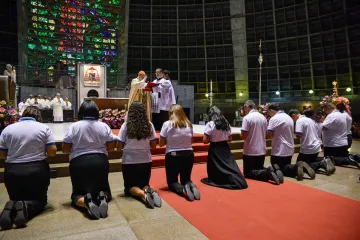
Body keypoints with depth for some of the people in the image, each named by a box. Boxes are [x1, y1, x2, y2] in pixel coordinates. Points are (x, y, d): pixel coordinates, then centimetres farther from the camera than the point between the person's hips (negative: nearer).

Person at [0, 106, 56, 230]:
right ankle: (26, 207, -19)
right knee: (40, 200, 16)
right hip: (37, 171, -2)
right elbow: (52, 152, -7)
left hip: (13, 172, 2)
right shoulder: (44, 128, -3)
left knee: (16, 199, 22)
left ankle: (11, 208, -14)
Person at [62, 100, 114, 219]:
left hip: (79, 164, -1)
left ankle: (86, 202, -21)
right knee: (105, 190, 19)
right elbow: (111, 147, 6)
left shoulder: (73, 127, -3)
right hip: (100, 162, 1)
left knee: (77, 194, 15)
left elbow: (65, 149, 0)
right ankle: (103, 198, -18)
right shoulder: (104, 126, 2)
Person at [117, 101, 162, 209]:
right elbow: (153, 145, 2)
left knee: (130, 187, 14)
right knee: (144, 184, 21)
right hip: (146, 161, 2)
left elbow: (119, 147, -7)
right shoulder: (149, 125, -4)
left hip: (129, 162, -2)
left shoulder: (126, 126, -10)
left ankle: (142, 194, -19)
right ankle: (148, 190, -15)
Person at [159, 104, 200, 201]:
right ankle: (191, 186, -13)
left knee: (172, 181, 13)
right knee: (186, 179, 22)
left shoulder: (167, 124, -10)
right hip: (188, 155, 4)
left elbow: (161, 144, -4)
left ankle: (183, 190, -20)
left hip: (172, 156, -3)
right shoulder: (189, 124, 1)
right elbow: (189, 141, 11)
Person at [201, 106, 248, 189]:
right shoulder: (226, 124, 5)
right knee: (230, 165, 7)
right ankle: (236, 181, -2)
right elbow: (230, 139, 12)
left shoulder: (210, 124, -13)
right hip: (225, 148, 5)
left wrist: (212, 139, 3)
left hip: (215, 150, -5)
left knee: (216, 169, 5)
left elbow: (205, 141, -15)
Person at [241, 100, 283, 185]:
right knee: (259, 168, 22)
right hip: (262, 150, 7)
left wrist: (242, 135, 4)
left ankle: (268, 174, -21)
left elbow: (243, 136, -17)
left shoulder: (247, 118, -14)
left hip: (250, 151, -6)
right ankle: (273, 170, -10)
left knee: (248, 172, 5)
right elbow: (265, 133, 14)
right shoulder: (263, 117, 7)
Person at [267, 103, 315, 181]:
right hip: (290, 149, 8)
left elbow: (269, 134, -19)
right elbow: (290, 133, 17)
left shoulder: (274, 119, -14)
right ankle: (299, 167, -8)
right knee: (287, 166, 21)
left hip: (279, 151, -8)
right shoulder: (289, 117, 12)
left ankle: (296, 168, -21)